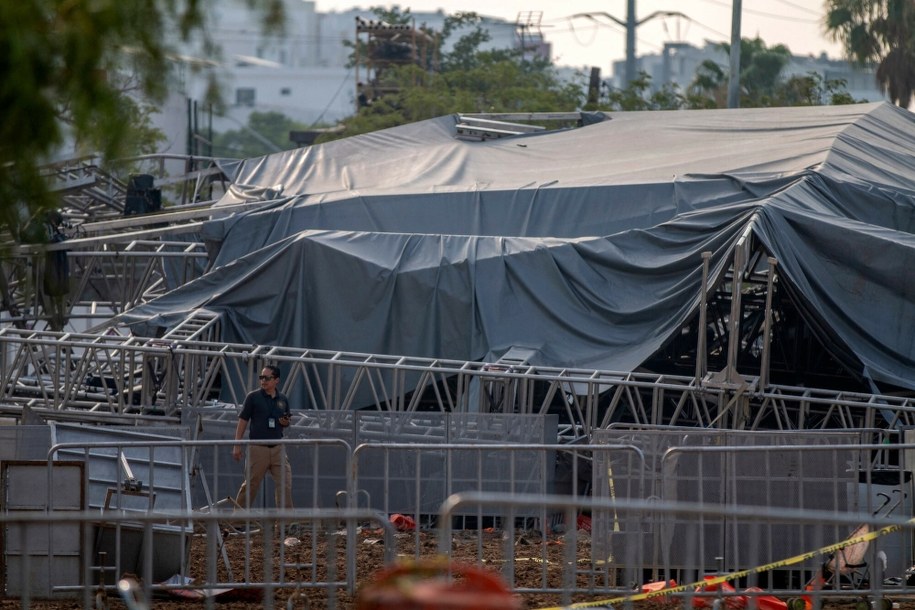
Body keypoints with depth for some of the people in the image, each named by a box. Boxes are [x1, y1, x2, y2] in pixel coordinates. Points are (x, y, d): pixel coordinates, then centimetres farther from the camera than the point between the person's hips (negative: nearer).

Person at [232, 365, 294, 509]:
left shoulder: (283, 399, 10)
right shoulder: (253, 397, -1)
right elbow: (243, 421, -2)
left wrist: (286, 422, -3)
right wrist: (237, 446, -7)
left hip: (278, 448, 3)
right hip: (258, 447, -3)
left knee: (285, 485, -4)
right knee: (250, 484, 4)